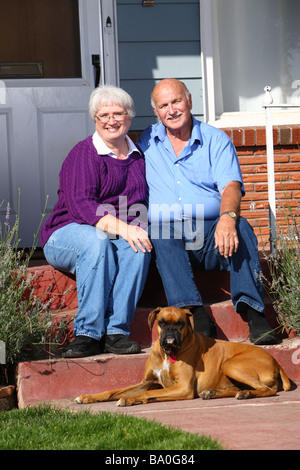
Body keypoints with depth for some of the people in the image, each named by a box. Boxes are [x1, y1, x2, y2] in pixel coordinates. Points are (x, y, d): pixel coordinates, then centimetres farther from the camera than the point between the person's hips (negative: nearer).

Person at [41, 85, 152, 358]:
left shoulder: (137, 156, 15)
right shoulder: (83, 155, -5)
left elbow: (143, 202, 20)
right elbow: (80, 205, -18)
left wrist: (138, 227, -5)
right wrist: (120, 227, -31)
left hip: (124, 235, 4)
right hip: (70, 232, -4)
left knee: (140, 246, -30)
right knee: (97, 241, -38)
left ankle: (116, 330, -32)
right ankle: (88, 333, -36)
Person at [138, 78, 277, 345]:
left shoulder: (216, 140, 9)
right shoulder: (147, 143, 17)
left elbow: (231, 186, -6)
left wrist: (227, 217, -29)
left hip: (210, 234, 0)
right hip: (166, 233, 0)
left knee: (241, 228, -31)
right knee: (162, 235, -34)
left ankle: (252, 310, -40)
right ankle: (195, 313, -46)